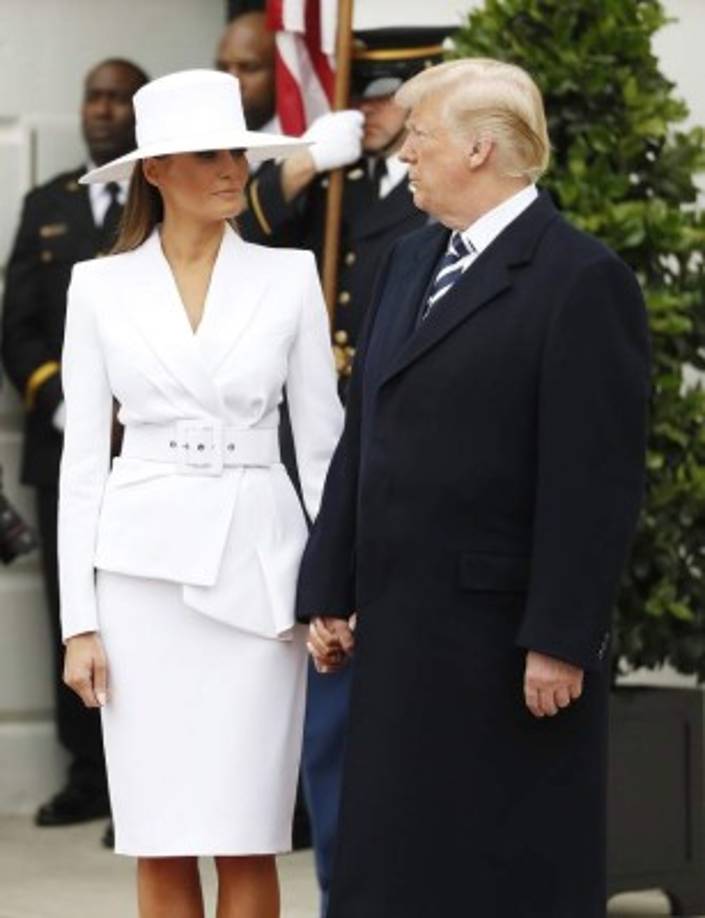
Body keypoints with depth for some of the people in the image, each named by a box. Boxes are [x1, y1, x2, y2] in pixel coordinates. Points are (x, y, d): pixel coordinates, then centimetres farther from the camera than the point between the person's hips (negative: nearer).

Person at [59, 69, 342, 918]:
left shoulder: (288, 278, 4)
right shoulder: (100, 287, 4)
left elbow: (320, 443, 6)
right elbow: (83, 457, 4)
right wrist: (78, 620, -2)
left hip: (255, 566, 0)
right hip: (144, 565, 0)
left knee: (248, 840, -1)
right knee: (160, 844, 1)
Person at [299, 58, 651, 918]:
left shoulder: (582, 280, -11)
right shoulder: (409, 262, 14)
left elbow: (595, 481, -16)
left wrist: (559, 642, -19)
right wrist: (330, 593, 14)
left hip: (507, 641, -8)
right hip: (401, 630, 8)